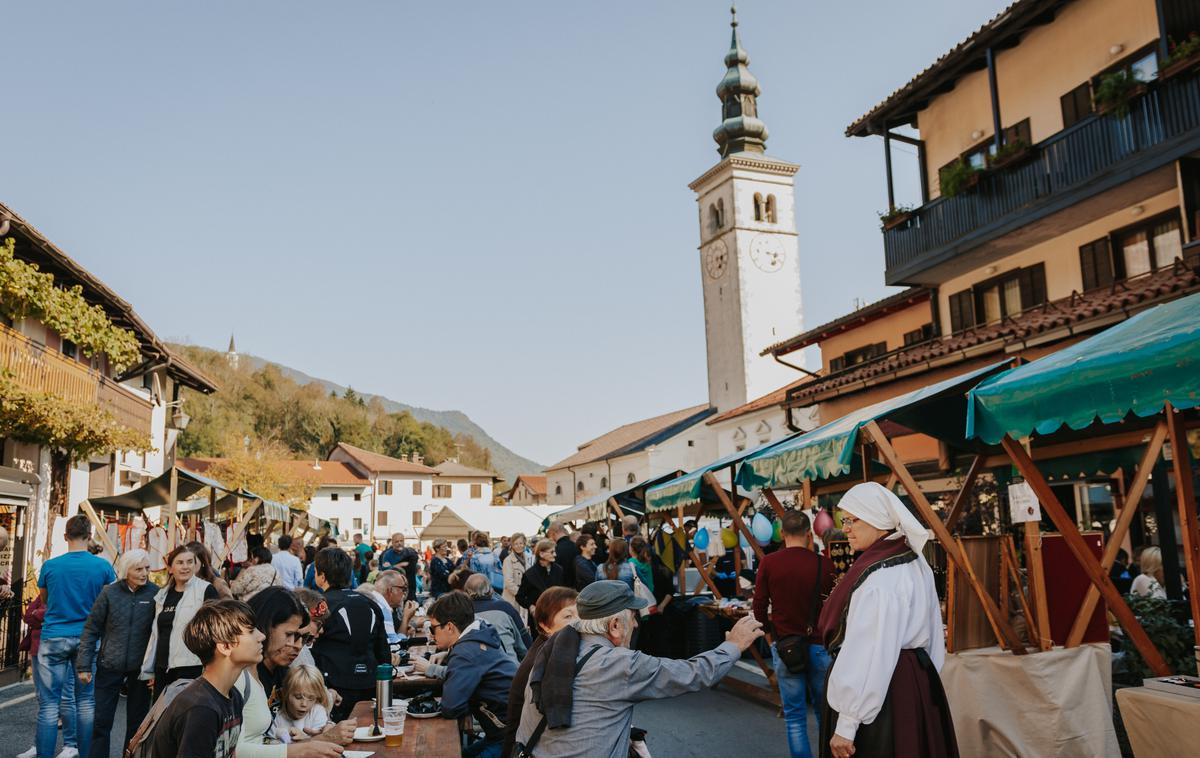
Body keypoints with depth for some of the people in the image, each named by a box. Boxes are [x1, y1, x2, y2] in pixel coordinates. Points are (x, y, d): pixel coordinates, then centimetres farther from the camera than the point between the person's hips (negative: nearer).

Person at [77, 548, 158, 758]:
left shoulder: (155, 593, -4)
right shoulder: (110, 593, -4)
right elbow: (91, 629, 1)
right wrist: (83, 665, -2)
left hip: (140, 668, 0)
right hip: (109, 666, 0)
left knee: (136, 723, 10)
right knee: (101, 721, 6)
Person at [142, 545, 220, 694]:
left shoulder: (206, 590, -6)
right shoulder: (163, 595, 14)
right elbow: (155, 633, 19)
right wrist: (149, 670, 21)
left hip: (192, 668, -6)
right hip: (163, 669, 6)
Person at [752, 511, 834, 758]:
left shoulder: (769, 563, -10)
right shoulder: (823, 565, -9)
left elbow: (759, 609, -4)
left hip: (785, 645, -1)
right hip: (819, 645, 1)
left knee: (795, 717, 8)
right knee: (825, 711, 17)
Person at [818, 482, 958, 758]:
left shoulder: (878, 577, -23)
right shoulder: (914, 562, 6)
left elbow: (869, 655, -26)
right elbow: (930, 632, 14)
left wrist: (846, 724, -23)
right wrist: (921, 680, 22)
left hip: (881, 693, -9)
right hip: (916, 682, 9)